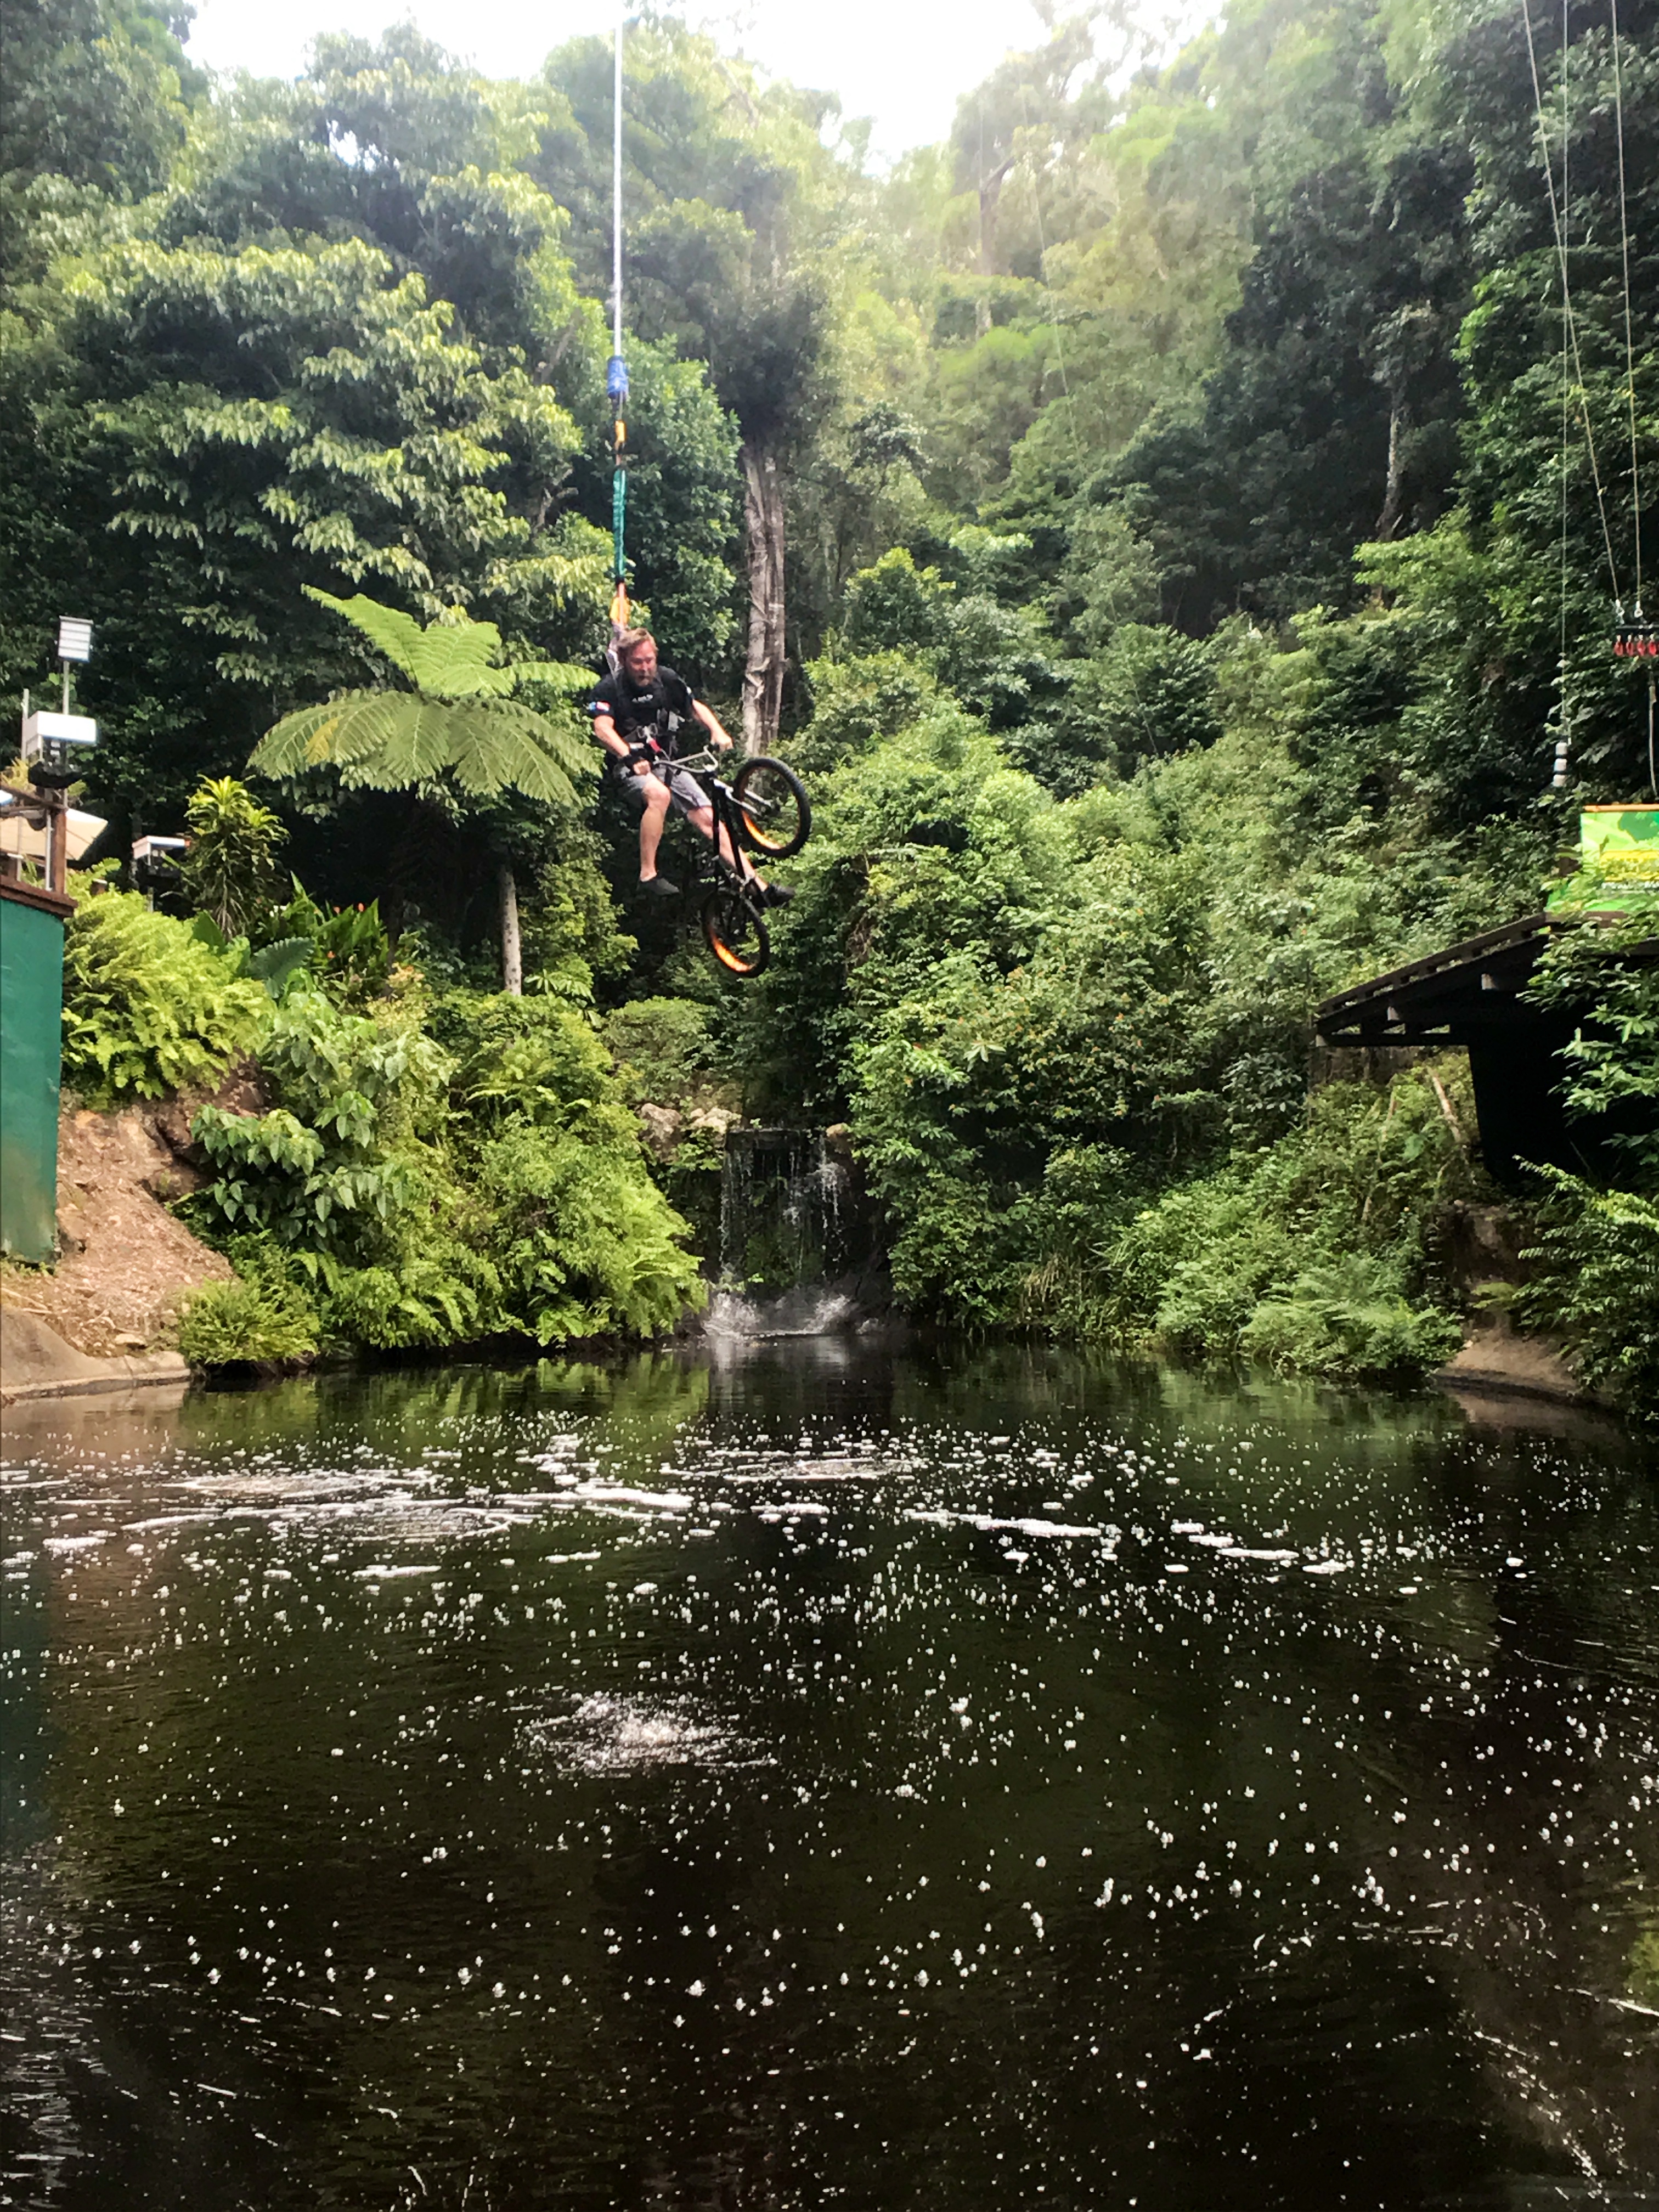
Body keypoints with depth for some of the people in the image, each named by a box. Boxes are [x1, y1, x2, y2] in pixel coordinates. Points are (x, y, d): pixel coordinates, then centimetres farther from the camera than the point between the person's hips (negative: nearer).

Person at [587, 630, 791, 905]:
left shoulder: (666, 679, 4)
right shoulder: (611, 688, -9)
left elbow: (697, 707, 14)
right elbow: (602, 728, -25)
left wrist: (717, 731, -8)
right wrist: (630, 757, -42)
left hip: (667, 764, 4)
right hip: (631, 769, -4)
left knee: (708, 818, -9)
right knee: (659, 795, -37)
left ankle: (760, 886, -12)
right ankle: (648, 875, -30)